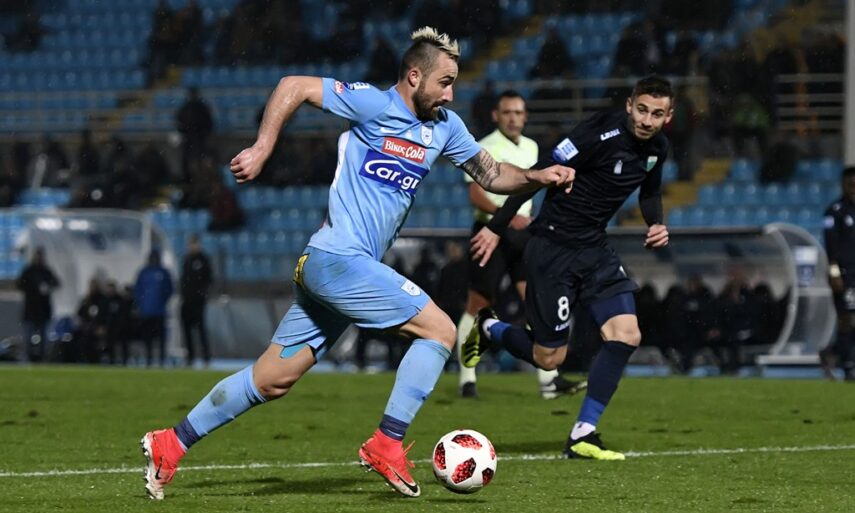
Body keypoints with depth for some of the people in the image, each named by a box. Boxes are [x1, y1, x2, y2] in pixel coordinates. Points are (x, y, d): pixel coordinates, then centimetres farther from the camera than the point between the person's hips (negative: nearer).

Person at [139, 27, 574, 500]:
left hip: (323, 267, 8)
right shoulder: (373, 105, -9)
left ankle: (170, 444, 16)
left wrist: (537, 177, 4)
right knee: (439, 330, -11)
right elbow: (294, 86, -8)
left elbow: (491, 175, 22)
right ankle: (386, 445, -9)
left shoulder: (444, 127, 14)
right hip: (339, 260, -8)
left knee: (273, 380, 10)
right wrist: (261, 150, -13)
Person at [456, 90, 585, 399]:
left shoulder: (531, 147, 12)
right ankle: (467, 380, 11)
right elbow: (475, 195, -20)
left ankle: (549, 381, -10)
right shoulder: (485, 149, -10)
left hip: (522, 234, 6)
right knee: (477, 307, 1)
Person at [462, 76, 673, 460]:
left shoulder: (657, 148, 2)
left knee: (626, 335, -9)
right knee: (549, 357, -2)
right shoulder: (601, 133, -23)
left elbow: (650, 192, 24)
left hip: (594, 248, 7)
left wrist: (656, 225, 2)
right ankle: (488, 329, 29)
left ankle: (582, 435, -1)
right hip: (552, 247, -7)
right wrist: (497, 227, -17)